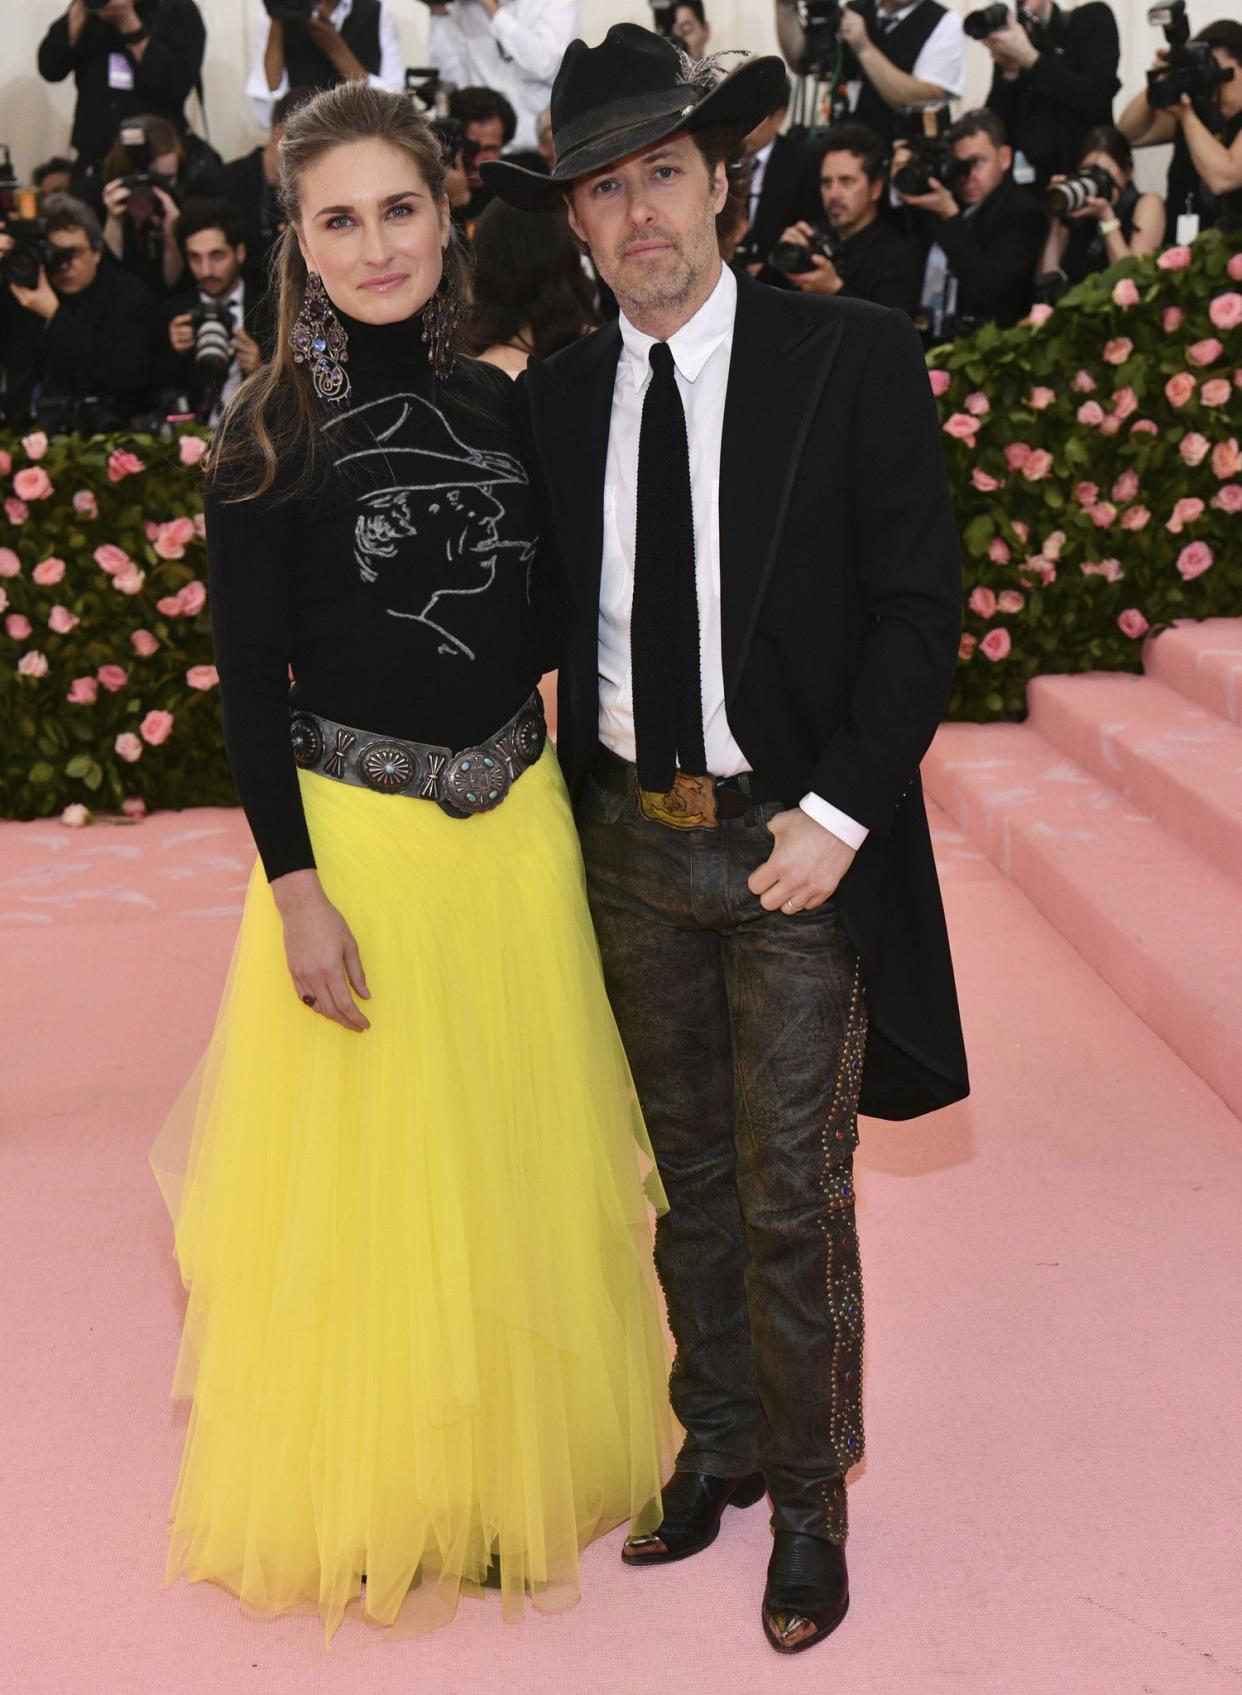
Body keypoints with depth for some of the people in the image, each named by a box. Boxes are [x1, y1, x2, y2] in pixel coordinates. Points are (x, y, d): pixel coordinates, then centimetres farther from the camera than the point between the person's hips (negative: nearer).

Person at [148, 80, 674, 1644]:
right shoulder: (271, 432, -8)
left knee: (518, 1157, 15)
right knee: (374, 1180, 8)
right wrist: (296, 885, -14)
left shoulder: (498, 402, 5)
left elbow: (536, 619, 11)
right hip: (355, 838, -4)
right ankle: (379, 1497, 28)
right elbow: (247, 677, -9)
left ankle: (522, 1449, 36)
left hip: (519, 825, 5)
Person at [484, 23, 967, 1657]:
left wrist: (840, 814, -15)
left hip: (797, 842, -4)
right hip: (631, 835, 4)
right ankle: (719, 1444, 36)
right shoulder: (558, 396, 4)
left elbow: (919, 604, -9)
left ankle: (811, 1498, 24)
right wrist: (569, 804, -2)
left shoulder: (856, 358, -8)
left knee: (793, 1201, 5)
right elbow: (547, 618, 8)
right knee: (689, 1179, 17)